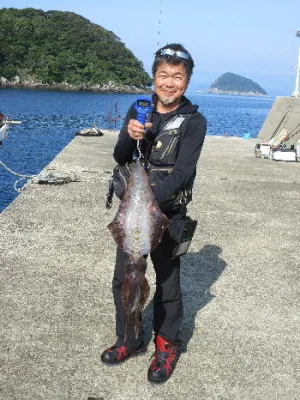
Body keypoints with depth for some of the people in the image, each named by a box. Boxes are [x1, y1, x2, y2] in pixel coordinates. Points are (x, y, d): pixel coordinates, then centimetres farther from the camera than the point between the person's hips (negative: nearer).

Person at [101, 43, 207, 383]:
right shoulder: (139, 110, 2)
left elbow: (181, 173, -19)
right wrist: (129, 136, -24)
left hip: (167, 213, -4)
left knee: (167, 282, 9)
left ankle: (167, 345, 29)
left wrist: (151, 199, -34)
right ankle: (130, 340, 32)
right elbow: (120, 159, -2)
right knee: (123, 279, 12)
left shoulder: (194, 122, -9)